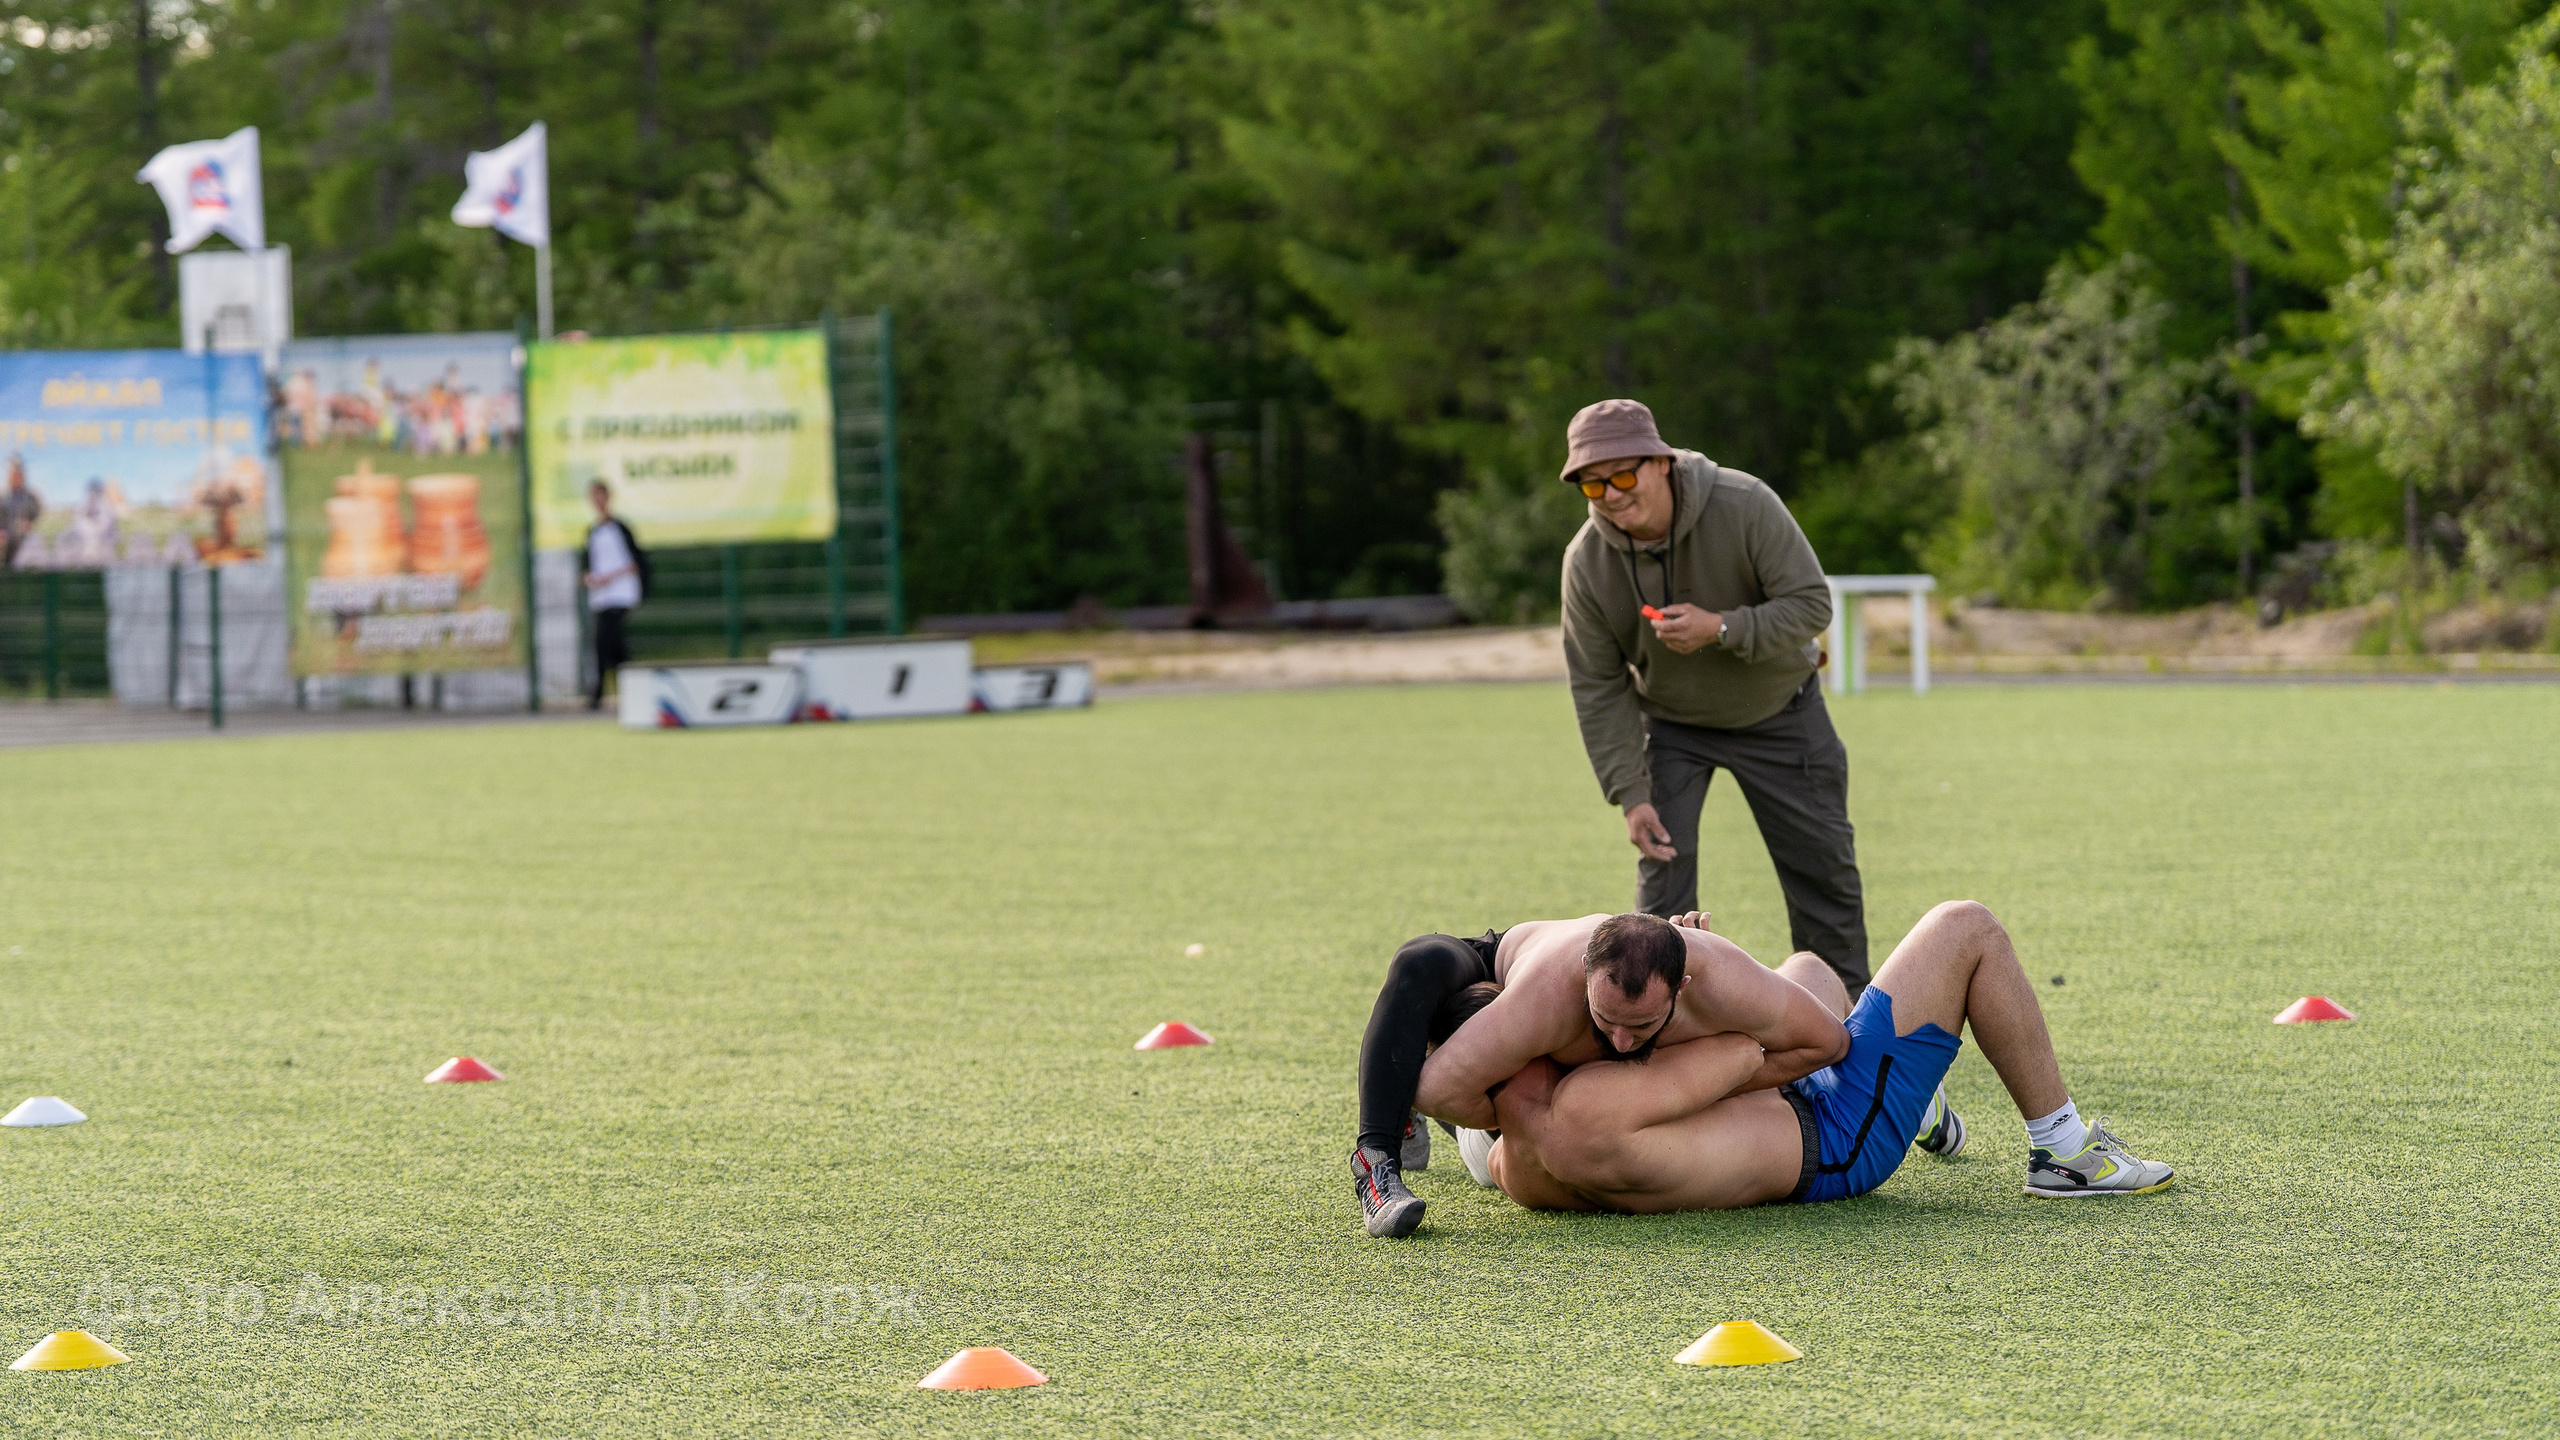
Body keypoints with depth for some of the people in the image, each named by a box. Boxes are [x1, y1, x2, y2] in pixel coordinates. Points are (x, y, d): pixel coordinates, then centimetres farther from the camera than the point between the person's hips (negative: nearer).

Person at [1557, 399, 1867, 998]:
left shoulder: (1744, 505, -29)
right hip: (1671, 725, 1)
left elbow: (1812, 604, -25)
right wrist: (1629, 793, -18)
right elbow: (1598, 687, -14)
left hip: (1779, 713, -1)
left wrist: (1722, 629, -39)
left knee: (1822, 860, 4)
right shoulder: (1586, 561, -21)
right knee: (1663, 865, -9)